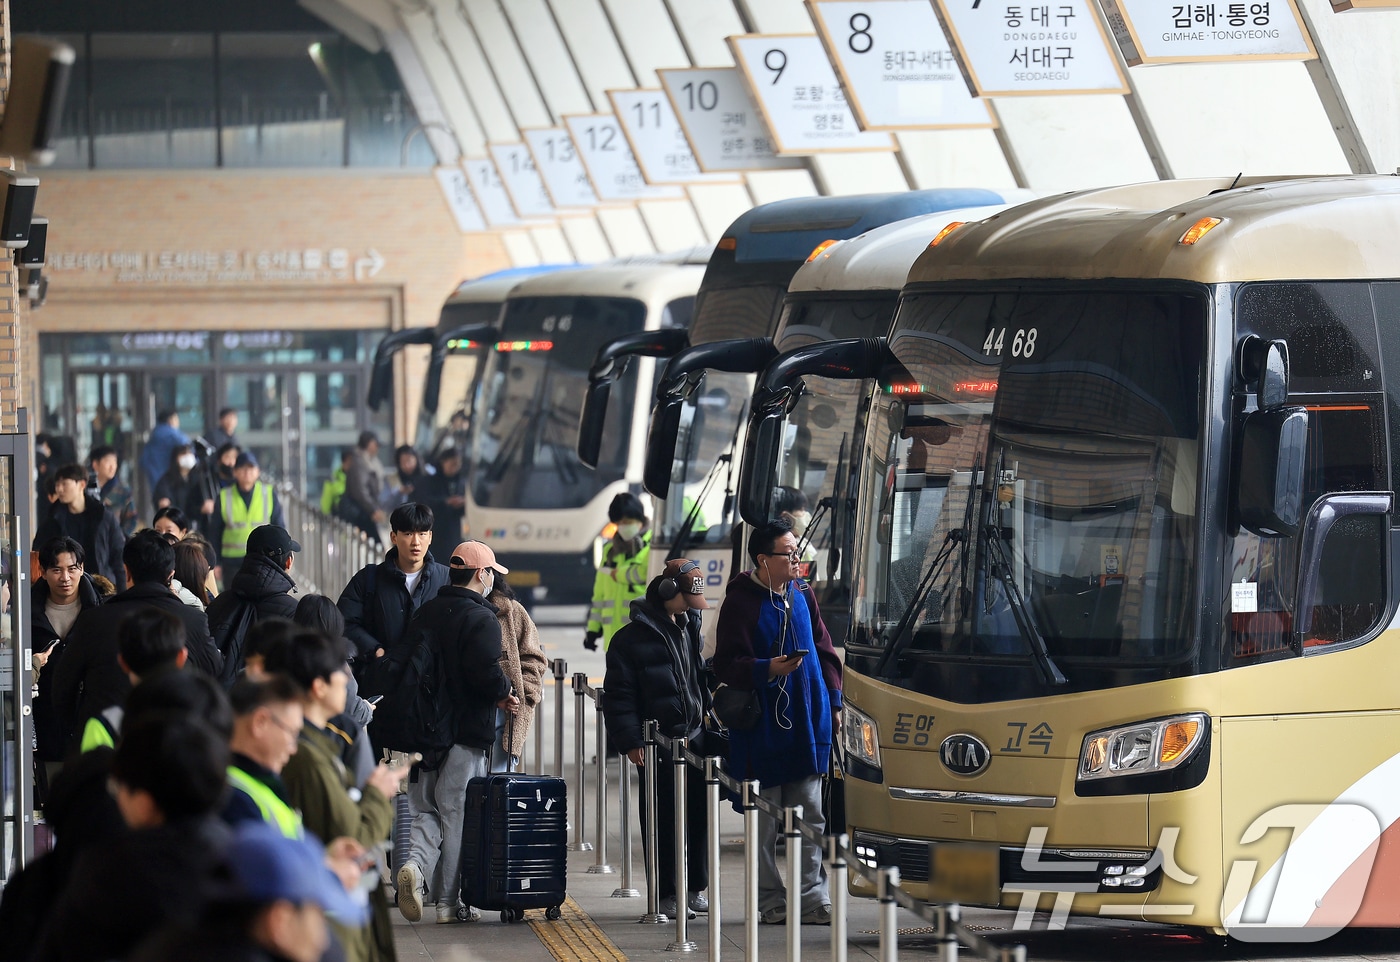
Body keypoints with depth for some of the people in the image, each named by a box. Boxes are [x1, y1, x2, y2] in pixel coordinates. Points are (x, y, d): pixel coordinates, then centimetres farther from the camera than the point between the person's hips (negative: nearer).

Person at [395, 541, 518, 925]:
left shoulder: (423, 614, 11)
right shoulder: (481, 618, -11)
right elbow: (486, 672, -23)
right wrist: (503, 695, -3)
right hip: (466, 732, -5)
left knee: (426, 809, 13)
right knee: (458, 813, 2)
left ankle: (416, 865, -16)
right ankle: (450, 902, 6)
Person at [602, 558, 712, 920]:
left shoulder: (690, 628, 14)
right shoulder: (633, 638, -6)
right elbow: (618, 696, -7)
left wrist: (709, 716, 16)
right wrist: (630, 741, -14)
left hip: (695, 737, 6)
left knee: (699, 813, 6)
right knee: (664, 821, -4)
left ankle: (696, 887, 17)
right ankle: (667, 894, 2)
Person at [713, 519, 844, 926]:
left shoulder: (802, 595, 10)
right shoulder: (740, 602, -8)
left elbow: (824, 650, 17)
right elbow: (727, 665, -10)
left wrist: (832, 703, 11)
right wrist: (768, 669, -25)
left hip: (809, 722, 5)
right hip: (762, 729, -5)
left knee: (811, 815, 5)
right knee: (765, 822, 2)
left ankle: (812, 897, 9)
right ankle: (772, 901, 9)